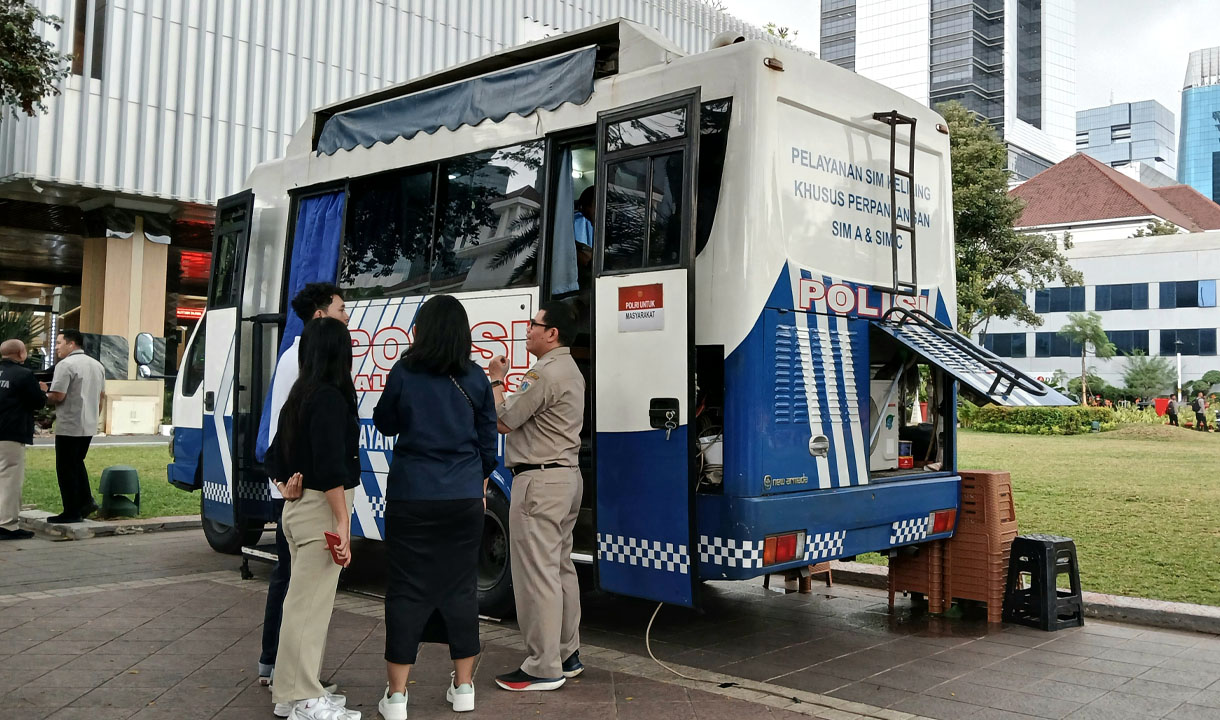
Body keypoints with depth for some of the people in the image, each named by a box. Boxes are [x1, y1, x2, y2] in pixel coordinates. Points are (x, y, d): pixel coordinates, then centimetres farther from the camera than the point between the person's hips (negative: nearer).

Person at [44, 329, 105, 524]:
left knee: (66, 468, 0)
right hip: (89, 426, 8)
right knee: (77, 463, 21)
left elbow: (58, 396, -20)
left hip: (69, 426, -8)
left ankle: (72, 512, 3)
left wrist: (44, 397, 0)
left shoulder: (66, 365, -14)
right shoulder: (97, 365, 13)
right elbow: (101, 395, 17)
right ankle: (86, 501, 12)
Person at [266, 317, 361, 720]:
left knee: (304, 601, 16)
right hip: (322, 509, -9)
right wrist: (343, 522, -20)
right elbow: (331, 466, -21)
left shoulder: (299, 396, 12)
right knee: (310, 604, -4)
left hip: (298, 507, 9)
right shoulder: (330, 397, -15)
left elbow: (275, 460, 18)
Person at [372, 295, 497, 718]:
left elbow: (385, 424, 8)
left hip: (411, 497, -2)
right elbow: (488, 440, 7)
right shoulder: (475, 379, -1)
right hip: (464, 498, 2)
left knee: (406, 591, 5)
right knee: (460, 588, 12)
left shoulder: (403, 374, -6)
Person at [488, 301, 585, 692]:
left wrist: (496, 381, 0)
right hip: (567, 476, 11)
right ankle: (567, 655, 24)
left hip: (539, 480, -11)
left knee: (536, 573, -6)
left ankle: (543, 668, -1)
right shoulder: (571, 370, 18)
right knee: (561, 568, 15)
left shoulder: (545, 373, -17)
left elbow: (504, 421, -13)